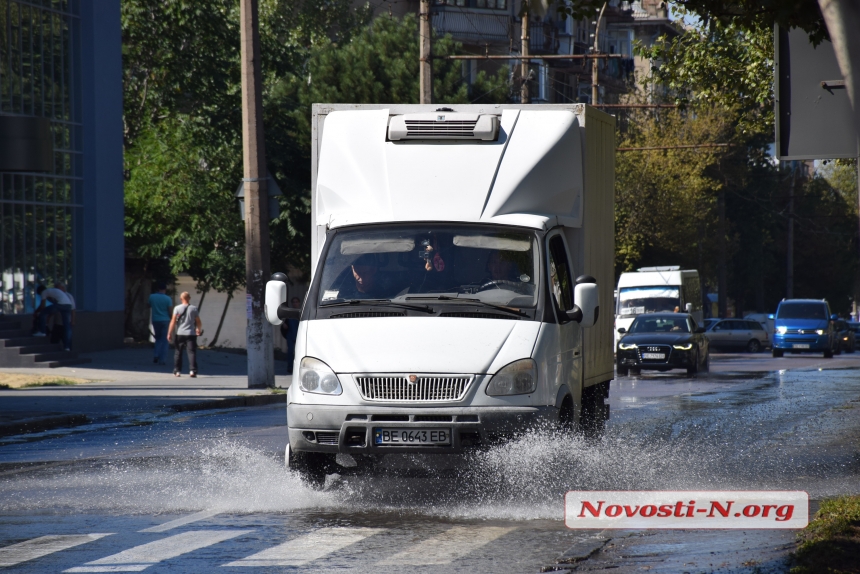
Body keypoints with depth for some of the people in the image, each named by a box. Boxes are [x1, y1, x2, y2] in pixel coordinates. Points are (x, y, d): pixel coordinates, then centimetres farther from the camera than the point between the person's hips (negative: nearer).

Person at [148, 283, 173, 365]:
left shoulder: (152, 297, -2)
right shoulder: (168, 299, -8)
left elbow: (149, 306, 16)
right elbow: (170, 312, -8)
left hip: (155, 320, 2)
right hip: (165, 320, -2)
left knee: (158, 338, 20)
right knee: (164, 340, 4)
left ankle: (156, 355, 2)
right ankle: (162, 359, 0)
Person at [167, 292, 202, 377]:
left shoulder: (177, 308, -2)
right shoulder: (194, 308, 1)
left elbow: (173, 321, -6)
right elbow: (198, 322, 6)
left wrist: (169, 333, -3)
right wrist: (199, 330, 25)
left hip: (180, 334, 0)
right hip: (191, 334, 0)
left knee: (178, 352, 11)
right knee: (192, 352, -1)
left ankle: (177, 371, 13)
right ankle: (192, 370, -13)